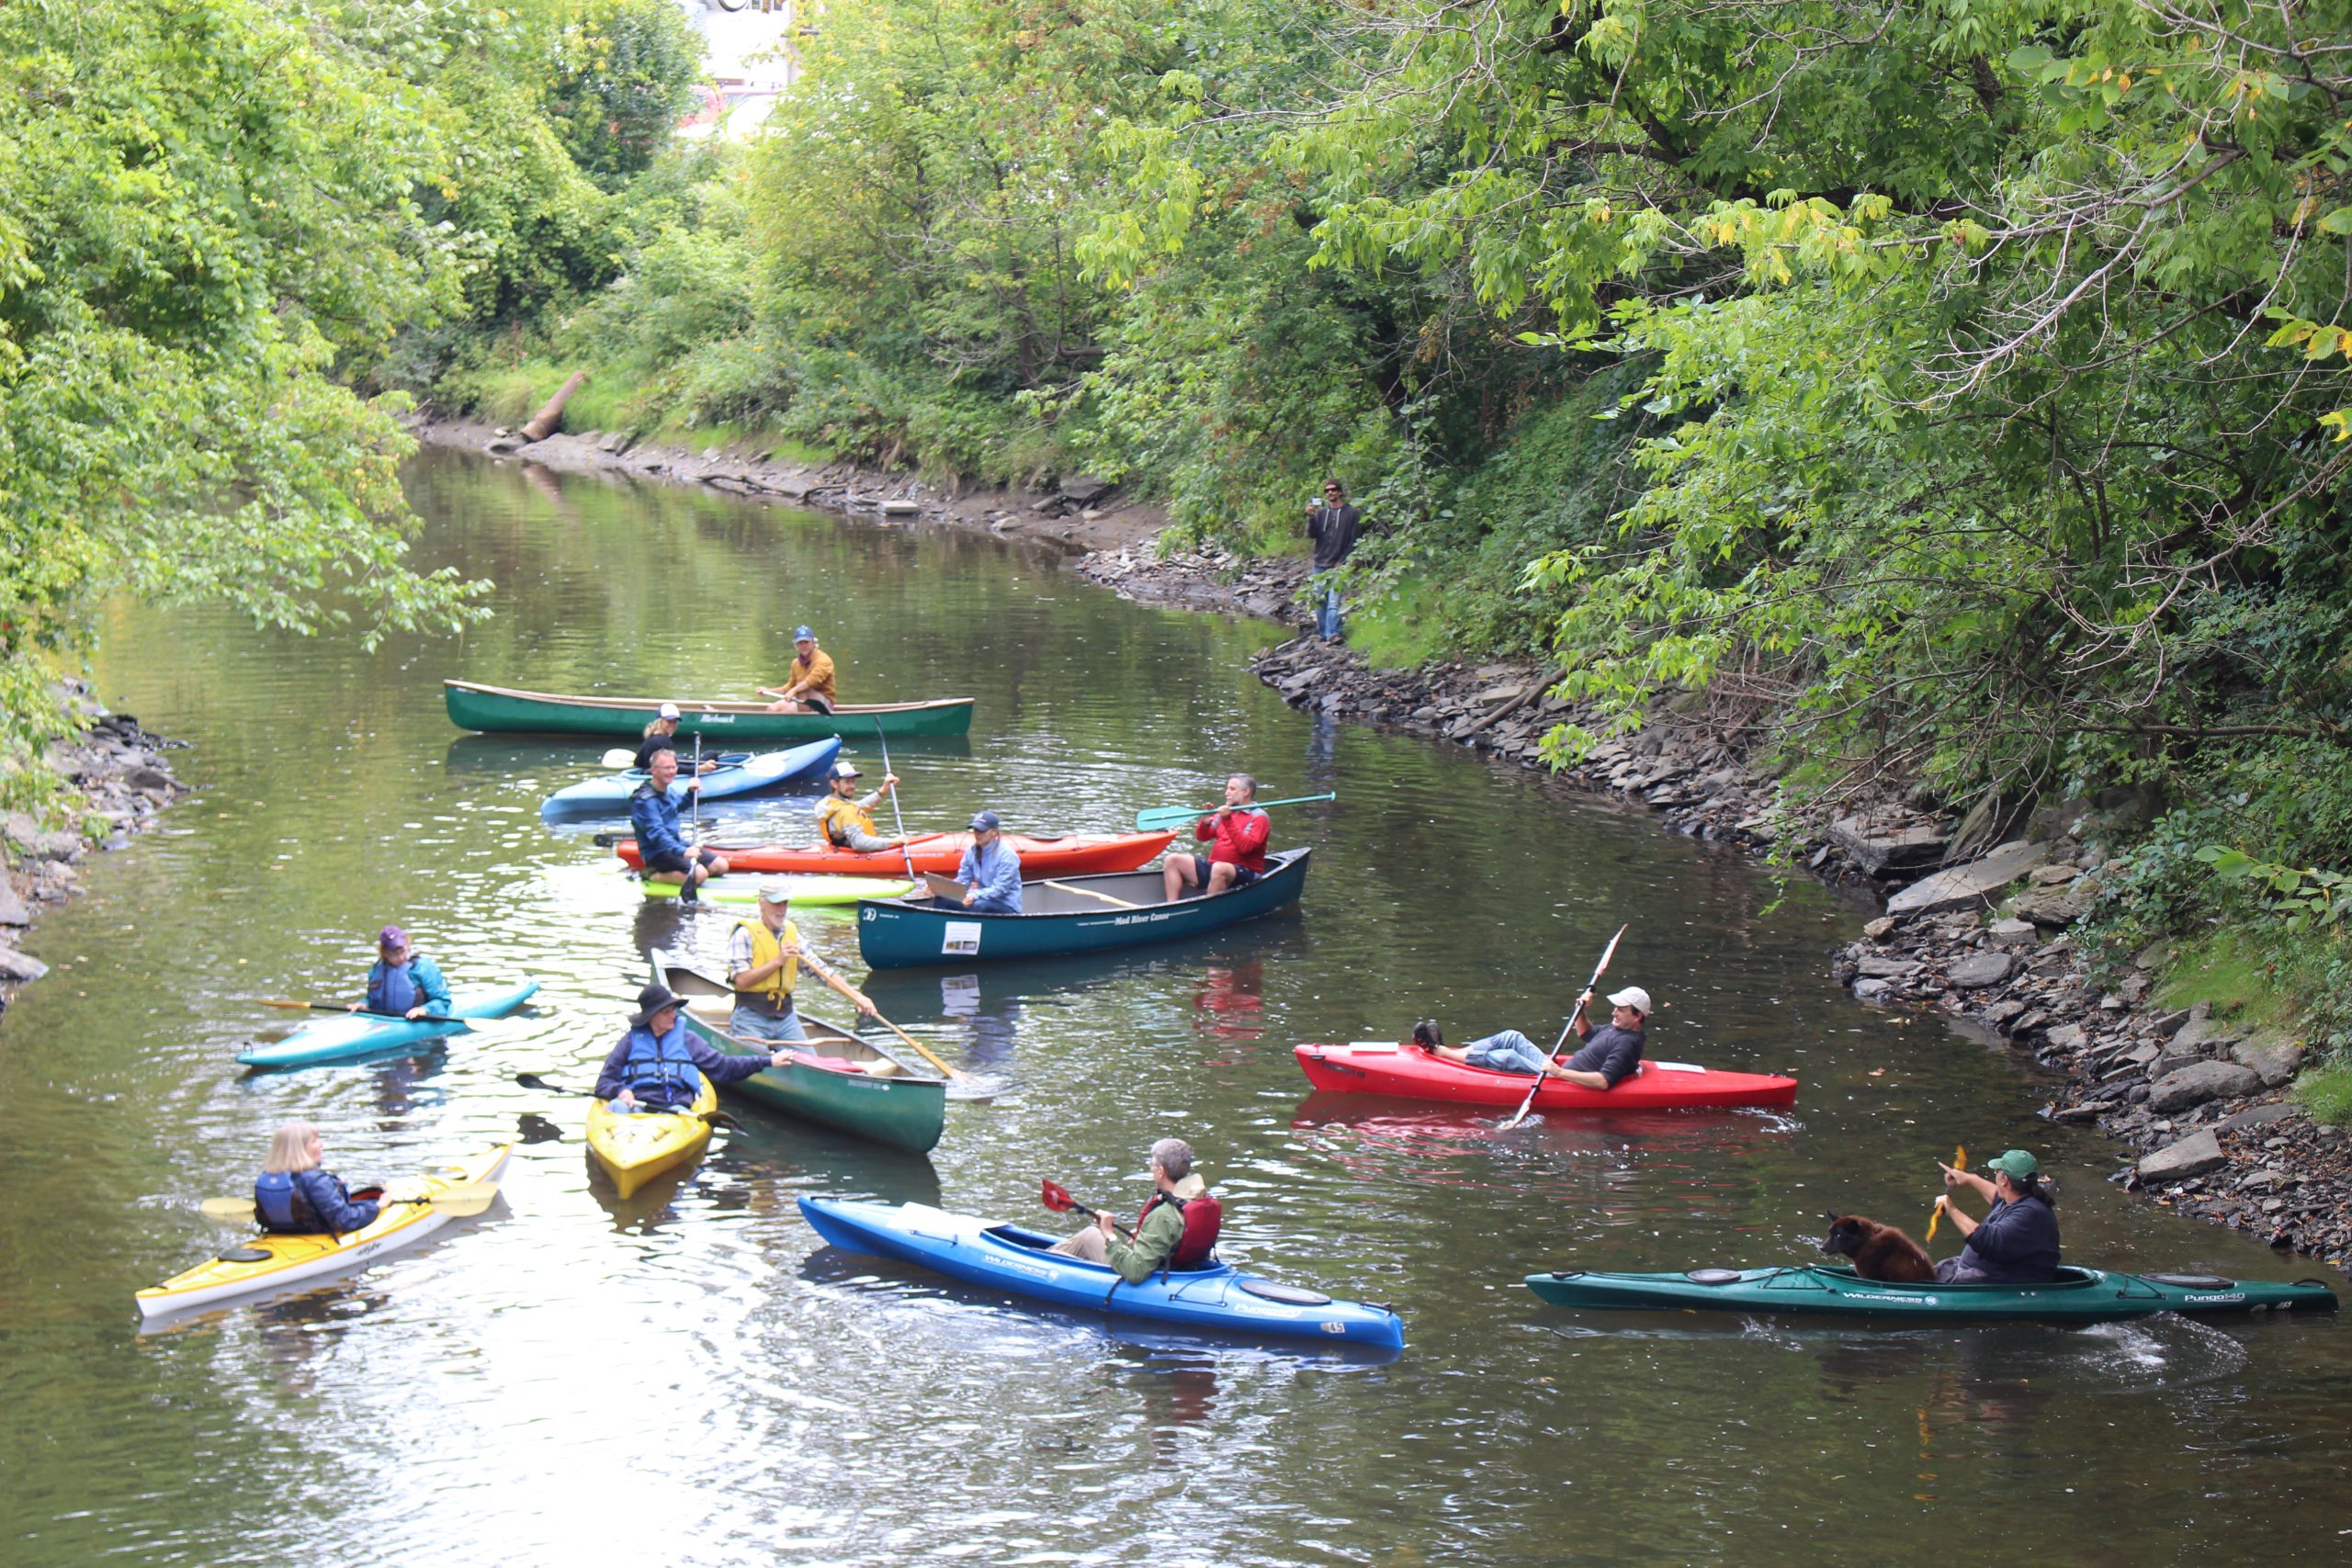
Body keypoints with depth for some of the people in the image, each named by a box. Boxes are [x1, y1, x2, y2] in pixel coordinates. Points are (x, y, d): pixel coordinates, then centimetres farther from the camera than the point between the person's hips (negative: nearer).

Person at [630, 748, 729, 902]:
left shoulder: (666, 791, 9)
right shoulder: (645, 800, -22)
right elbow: (656, 832, -34)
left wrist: (690, 792, 19)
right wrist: (682, 852, -46)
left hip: (677, 844, 10)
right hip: (657, 853, -10)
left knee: (721, 866, 2)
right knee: (699, 874, -29)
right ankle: (654, 876, -15)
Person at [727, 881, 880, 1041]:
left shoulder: (792, 934, 13)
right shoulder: (745, 934, -4)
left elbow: (824, 972, 10)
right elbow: (741, 981, -14)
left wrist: (857, 996, -2)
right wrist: (777, 961, -15)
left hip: (786, 1017, 6)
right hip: (751, 1017, -5)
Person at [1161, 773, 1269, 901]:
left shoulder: (1258, 817, -4)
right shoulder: (1225, 811, 17)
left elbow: (1245, 847, -19)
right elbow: (1202, 837, 15)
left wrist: (1228, 821, -22)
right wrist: (1205, 822, -7)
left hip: (1246, 874, -8)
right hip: (1213, 866, 8)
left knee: (1219, 869, -41)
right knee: (1172, 861, -4)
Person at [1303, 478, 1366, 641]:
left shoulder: (1352, 514, 1)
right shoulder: (1320, 513, 11)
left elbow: (1354, 541, -1)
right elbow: (1311, 535, 2)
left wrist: (1342, 561, -8)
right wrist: (1311, 517, -14)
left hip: (1338, 566, -4)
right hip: (1320, 564, 4)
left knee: (1334, 601, -15)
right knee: (1319, 601, 6)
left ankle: (1333, 634, -22)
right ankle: (1322, 632, 14)